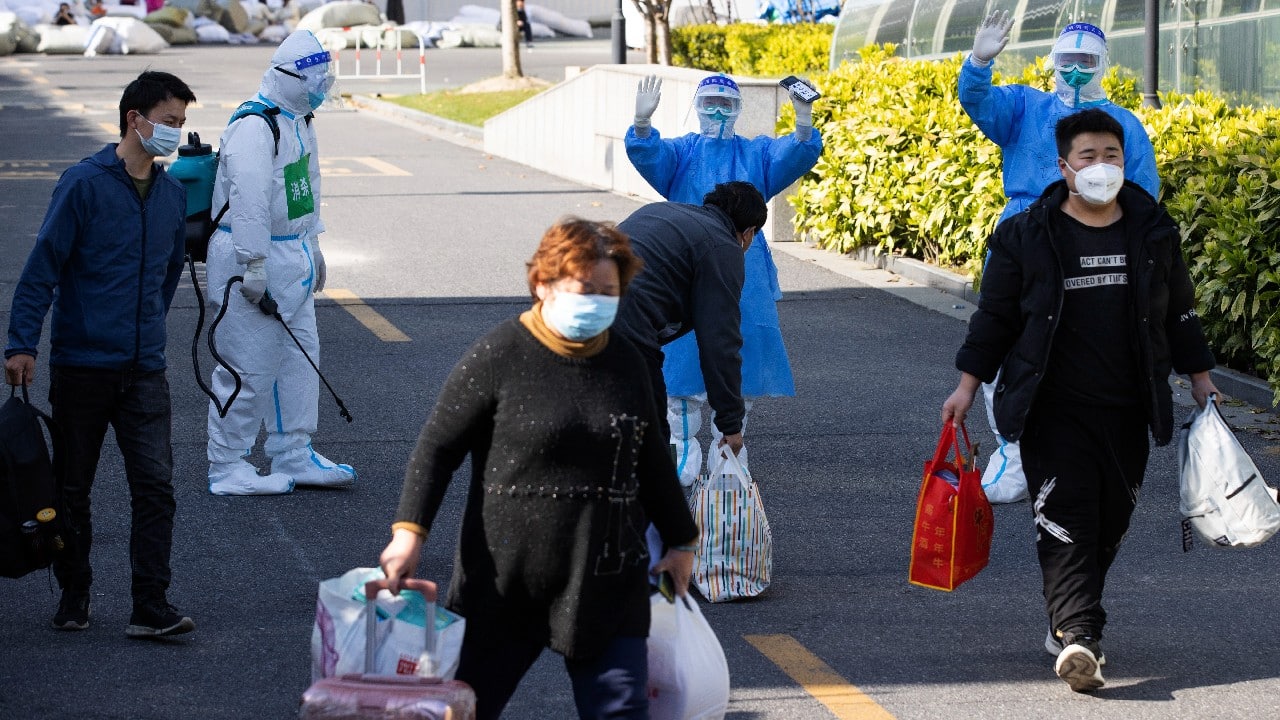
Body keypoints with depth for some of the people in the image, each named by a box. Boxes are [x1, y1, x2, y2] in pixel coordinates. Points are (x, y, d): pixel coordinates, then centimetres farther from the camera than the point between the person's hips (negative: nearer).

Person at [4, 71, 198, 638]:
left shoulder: (173, 195, 9)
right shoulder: (84, 184, -9)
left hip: (145, 372, 4)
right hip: (81, 365, -4)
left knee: (155, 486, -7)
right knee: (71, 490, 8)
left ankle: (151, 608, -7)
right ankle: (73, 599, 22)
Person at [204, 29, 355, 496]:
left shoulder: (299, 120, 12)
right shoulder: (254, 128, -21)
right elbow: (248, 200, -25)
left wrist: (312, 244, 27)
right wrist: (254, 269, -25)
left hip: (292, 257, 10)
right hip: (252, 261, -10)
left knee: (300, 357, 15)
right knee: (248, 367, -6)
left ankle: (294, 457, 25)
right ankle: (226, 467, 3)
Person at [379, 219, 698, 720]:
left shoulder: (625, 362, 8)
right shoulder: (499, 357, -7)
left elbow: (650, 457, 21)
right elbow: (438, 447, -4)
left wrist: (680, 541, 28)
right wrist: (409, 530, -14)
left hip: (607, 584, 3)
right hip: (506, 582, -3)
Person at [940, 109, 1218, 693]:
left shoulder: (1153, 232, 7)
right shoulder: (1027, 235, -1)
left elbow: (1179, 312, 17)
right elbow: (995, 315, 5)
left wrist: (1200, 379, 16)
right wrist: (968, 386, 2)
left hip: (1127, 409, 3)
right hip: (1054, 408, -3)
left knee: (1111, 519, 7)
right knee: (1065, 516, -14)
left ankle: (1067, 620, 24)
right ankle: (1078, 636, -23)